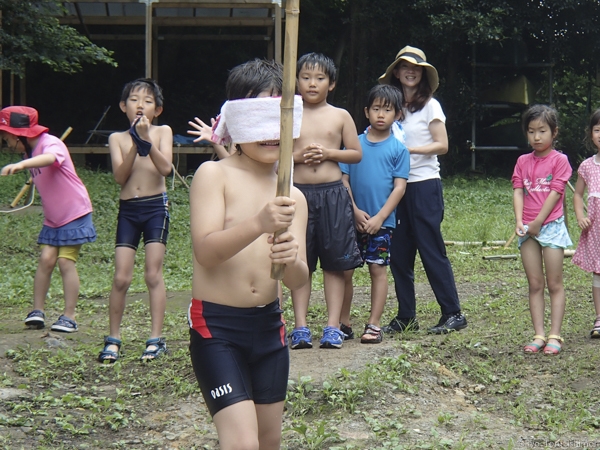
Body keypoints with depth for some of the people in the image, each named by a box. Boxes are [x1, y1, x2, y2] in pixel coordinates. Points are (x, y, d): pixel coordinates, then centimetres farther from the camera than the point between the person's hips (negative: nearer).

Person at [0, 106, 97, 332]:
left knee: (65, 261, -7)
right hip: (52, 218, 7)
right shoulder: (29, 152, 5)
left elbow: (49, 159, -48)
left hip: (75, 213, -7)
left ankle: (69, 316, -1)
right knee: (46, 259, -3)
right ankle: (37, 311, -1)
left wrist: (21, 164, -64)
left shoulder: (51, 144, -22)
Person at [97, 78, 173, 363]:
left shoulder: (162, 132, 4)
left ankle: (156, 339, 2)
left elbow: (165, 167, -11)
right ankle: (113, 339, 10)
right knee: (121, 277, -1)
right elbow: (120, 176, -6)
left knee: (153, 273, -4)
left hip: (156, 207, -1)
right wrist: (135, 144, -15)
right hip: (128, 210, 2)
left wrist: (146, 140, -21)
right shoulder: (117, 138, 6)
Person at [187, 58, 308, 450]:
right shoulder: (214, 175, -8)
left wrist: (291, 260, -25)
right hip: (217, 326, -5)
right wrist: (258, 224, -36)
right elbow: (206, 250, -20)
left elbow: (298, 280, -2)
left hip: (269, 325, 6)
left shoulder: (293, 197, 5)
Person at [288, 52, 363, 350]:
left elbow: (356, 153, 6)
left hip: (333, 194, 0)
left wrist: (328, 153, -10)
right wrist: (298, 156, -12)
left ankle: (333, 326, 8)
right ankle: (300, 326, 9)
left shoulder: (340, 116, 6)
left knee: (334, 262, 2)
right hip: (298, 192, 0)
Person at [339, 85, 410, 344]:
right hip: (352, 219, 2)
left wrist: (379, 218, -12)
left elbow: (399, 187, -4)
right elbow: (343, 180, 3)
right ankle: (343, 322, 15)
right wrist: (355, 211, -8)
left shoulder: (398, 149, 0)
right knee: (345, 269, 3)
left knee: (378, 270, 2)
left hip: (382, 222, -2)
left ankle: (374, 324, 9)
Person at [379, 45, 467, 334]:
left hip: (424, 185, -6)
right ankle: (406, 316, 13)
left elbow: (442, 145, -7)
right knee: (398, 254, 5)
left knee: (431, 251, -6)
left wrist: (408, 149, -15)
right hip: (397, 185, 6)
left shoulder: (429, 105, -1)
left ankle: (453, 314, 1)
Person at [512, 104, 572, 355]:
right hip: (527, 230, 4)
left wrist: (538, 222, -14)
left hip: (551, 226, -4)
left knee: (554, 284, -1)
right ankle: (539, 336, 6)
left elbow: (555, 193, -10)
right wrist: (519, 221, -12)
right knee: (535, 285, 4)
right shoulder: (523, 161, 10)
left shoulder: (559, 160, -3)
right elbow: (518, 192, 2)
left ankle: (554, 336, -1)